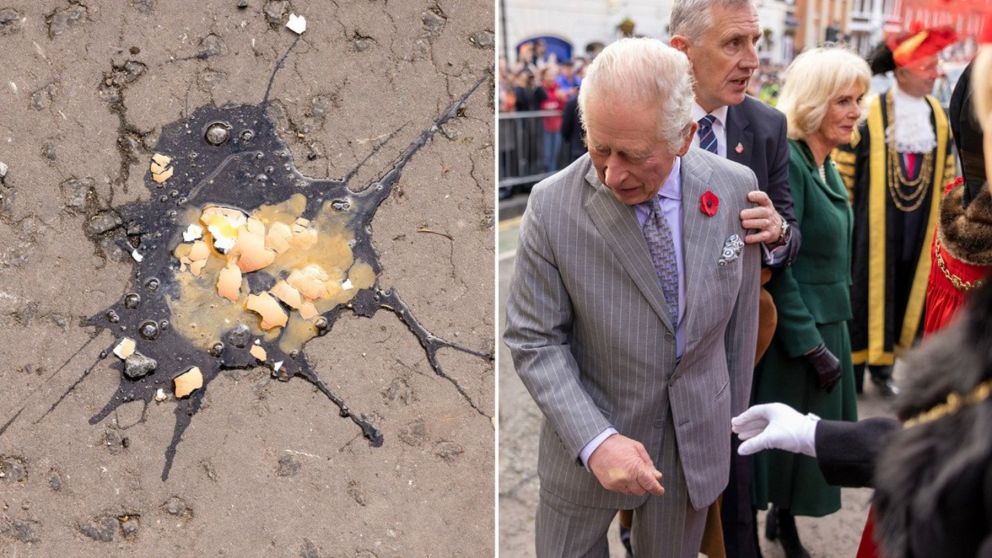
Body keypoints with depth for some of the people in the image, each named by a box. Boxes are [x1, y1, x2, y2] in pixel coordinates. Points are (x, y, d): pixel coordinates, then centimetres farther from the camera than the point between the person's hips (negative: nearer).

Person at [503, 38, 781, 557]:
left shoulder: (734, 187, -11)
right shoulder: (552, 206, -20)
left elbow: (740, 314, 1)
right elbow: (534, 341, -13)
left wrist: (733, 413, 10)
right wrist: (595, 441, -24)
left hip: (698, 435, 3)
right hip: (587, 438, -2)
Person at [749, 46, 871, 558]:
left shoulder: (826, 166, 9)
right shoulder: (786, 161, -20)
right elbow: (775, 266, -22)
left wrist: (829, 337, 16)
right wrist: (812, 346, -19)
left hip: (826, 323, 9)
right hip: (792, 331, -8)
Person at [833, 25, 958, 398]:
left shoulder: (937, 115, 6)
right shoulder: (870, 113, -12)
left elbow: (946, 175, 14)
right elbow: (844, 169, -7)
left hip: (917, 224, 5)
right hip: (873, 221, -5)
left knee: (903, 293, 10)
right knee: (866, 291, 2)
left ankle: (882, 363, 23)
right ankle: (851, 367, 14)